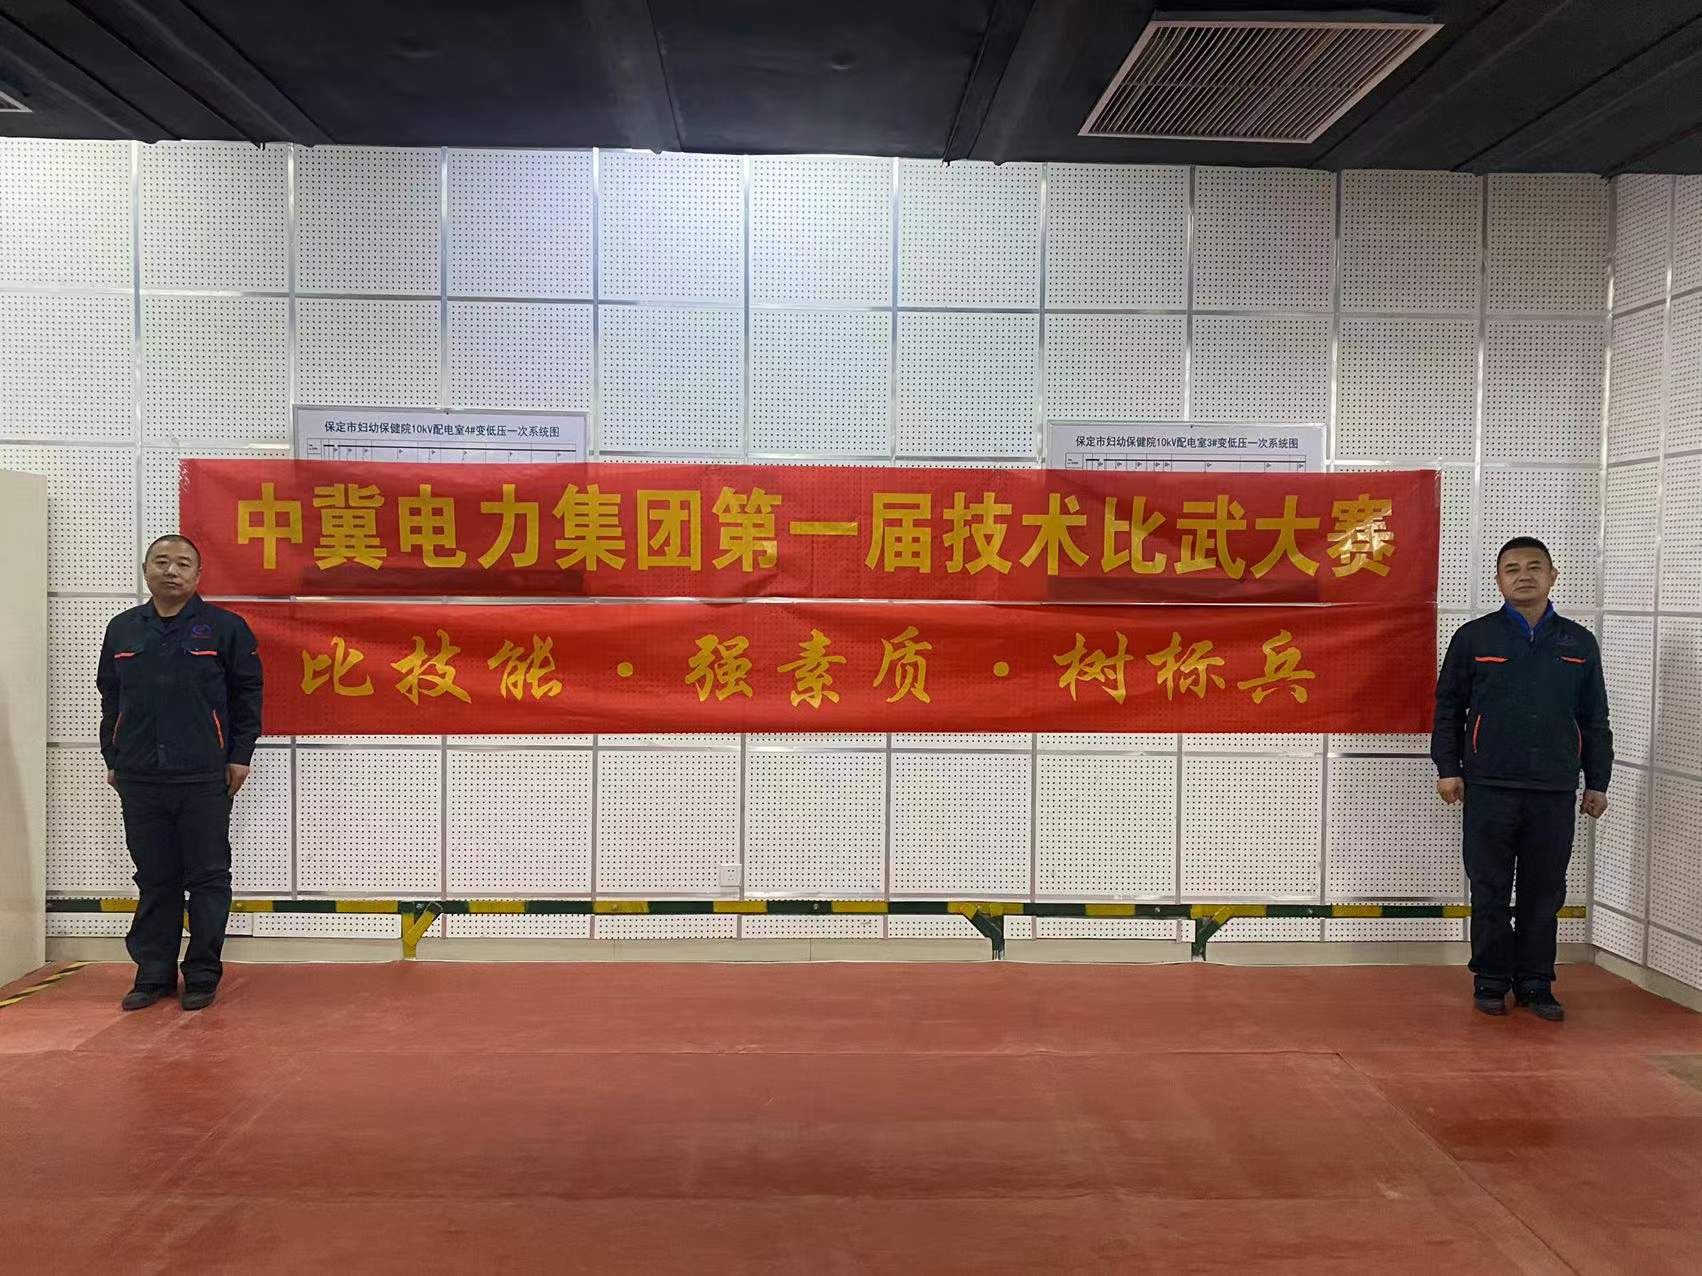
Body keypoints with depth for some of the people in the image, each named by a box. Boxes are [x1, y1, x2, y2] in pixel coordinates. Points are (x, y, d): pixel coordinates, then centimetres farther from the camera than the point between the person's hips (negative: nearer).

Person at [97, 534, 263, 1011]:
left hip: (204, 778, -3)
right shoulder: (122, 629, 11)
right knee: (154, 880, 10)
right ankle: (154, 974, 19)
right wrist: (112, 759, 14)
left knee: (208, 878, 2)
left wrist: (239, 756, -3)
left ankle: (202, 976, 12)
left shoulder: (225, 627, -1)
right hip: (139, 779, 3)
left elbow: (247, 694, 0)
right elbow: (110, 699, 17)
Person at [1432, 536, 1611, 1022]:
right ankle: (1491, 981, 15)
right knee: (1490, 891, 4)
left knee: (1544, 892, 7)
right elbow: (1448, 706, 5)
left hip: (1555, 791, 2)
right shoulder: (1474, 637, 2)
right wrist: (1447, 768, 0)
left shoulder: (1579, 643, 9)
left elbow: (1595, 719, 13)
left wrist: (1597, 782, 10)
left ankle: (1535, 982, 18)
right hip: (1489, 788, -2)